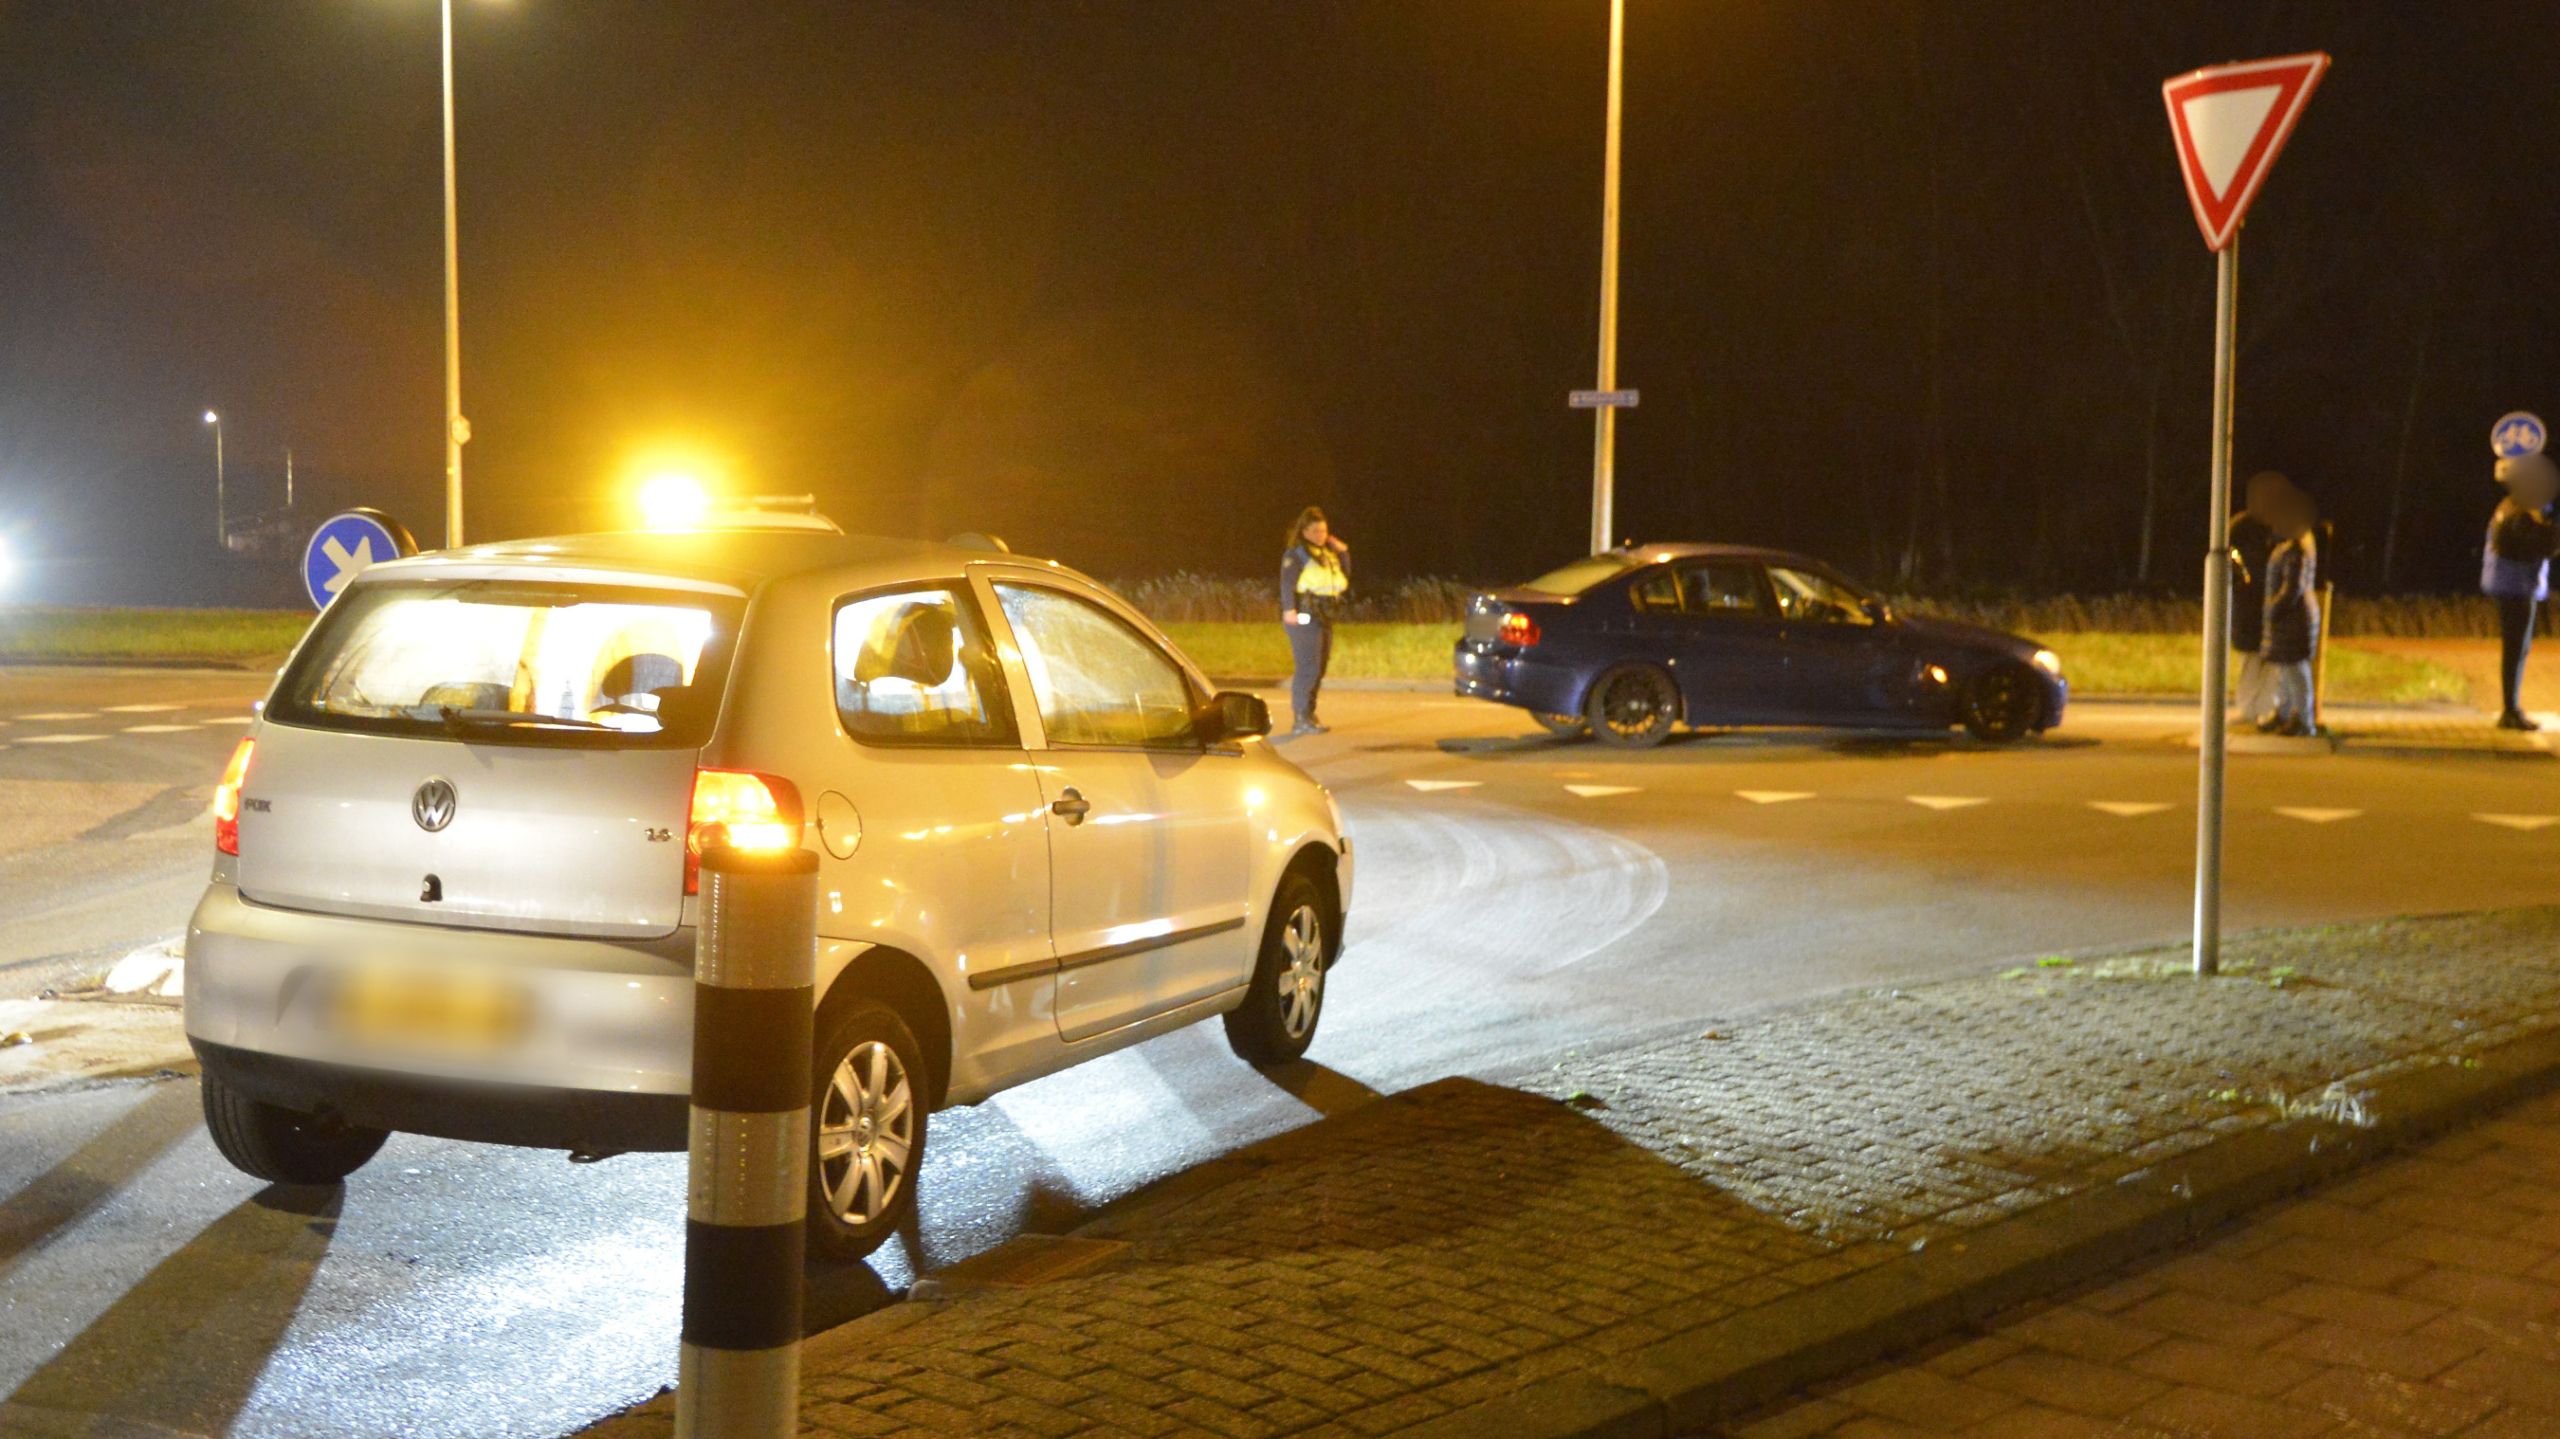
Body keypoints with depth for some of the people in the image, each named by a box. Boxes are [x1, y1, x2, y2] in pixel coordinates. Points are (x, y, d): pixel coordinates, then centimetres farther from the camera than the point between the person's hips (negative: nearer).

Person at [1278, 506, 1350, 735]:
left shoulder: (1327, 553, 18)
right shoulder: (1295, 554, -6)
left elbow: (1344, 578, 24)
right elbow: (1287, 582, -15)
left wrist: (1343, 552, 13)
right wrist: (1289, 609, -27)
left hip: (1324, 617, 9)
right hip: (1304, 617, -9)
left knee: (1319, 667, 12)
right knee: (1308, 667, -13)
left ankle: (1309, 715, 20)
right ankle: (1300, 719, -13)